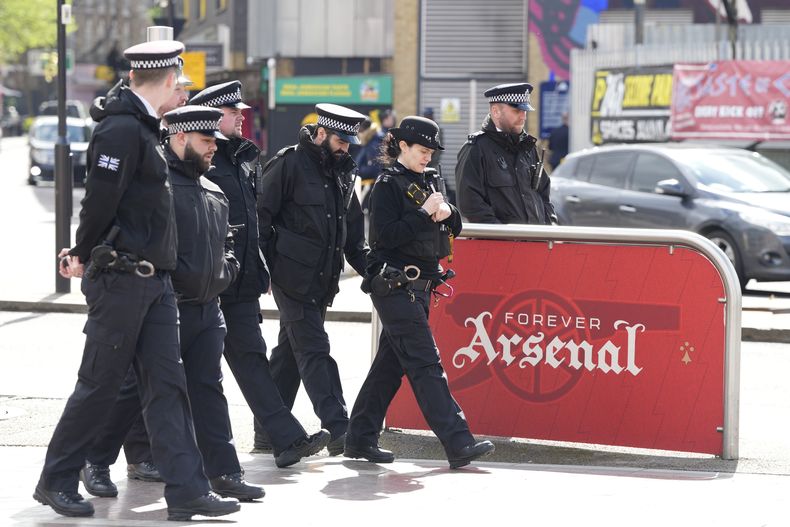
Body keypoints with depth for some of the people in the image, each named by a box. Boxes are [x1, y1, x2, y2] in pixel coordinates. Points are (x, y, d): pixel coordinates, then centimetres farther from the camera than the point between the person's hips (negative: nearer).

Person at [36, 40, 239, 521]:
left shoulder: (144, 129, 16)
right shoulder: (122, 129, -15)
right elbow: (100, 196, -17)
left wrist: (86, 253, 15)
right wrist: (84, 257, -7)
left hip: (154, 279, 9)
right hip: (121, 278, -9)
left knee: (168, 383, 3)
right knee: (100, 384, 0)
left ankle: (187, 490, 2)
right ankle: (56, 481, 12)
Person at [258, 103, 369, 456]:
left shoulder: (341, 172, 15)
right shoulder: (289, 164, -9)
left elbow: (353, 228, 22)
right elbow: (261, 215, -9)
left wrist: (367, 267, 11)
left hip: (323, 279, 8)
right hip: (293, 277, -8)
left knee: (291, 351, 12)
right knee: (314, 351, -12)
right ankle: (338, 429, -17)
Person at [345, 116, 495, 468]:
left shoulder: (428, 181, 16)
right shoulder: (388, 184, -7)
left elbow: (454, 227, 19)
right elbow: (387, 234, -17)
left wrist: (447, 213, -3)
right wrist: (424, 213, -19)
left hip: (419, 286, 9)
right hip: (395, 284, -9)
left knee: (390, 364, 12)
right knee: (425, 364, -13)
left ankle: (360, 439, 19)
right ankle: (458, 445, -20)